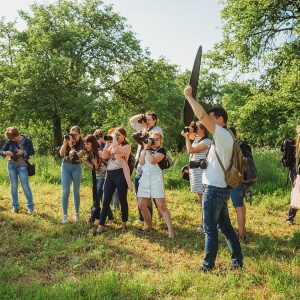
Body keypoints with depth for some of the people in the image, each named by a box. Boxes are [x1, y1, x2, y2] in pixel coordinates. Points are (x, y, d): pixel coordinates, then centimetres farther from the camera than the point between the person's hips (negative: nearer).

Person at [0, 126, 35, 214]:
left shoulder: (27, 141, -8)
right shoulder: (9, 142, -2)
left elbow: (32, 151, -2)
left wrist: (23, 151, -19)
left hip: (22, 166, -3)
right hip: (11, 165, 3)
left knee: (25, 186, -3)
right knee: (13, 186, 6)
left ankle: (30, 206, 5)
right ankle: (15, 206, 15)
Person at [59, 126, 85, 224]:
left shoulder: (82, 144, -5)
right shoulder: (67, 141, 1)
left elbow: (78, 155, -21)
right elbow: (61, 154, -12)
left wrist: (71, 145, -27)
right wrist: (65, 142, -19)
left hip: (76, 167, -1)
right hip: (66, 167, 1)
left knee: (76, 191, 6)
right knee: (65, 191, -4)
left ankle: (77, 213, 19)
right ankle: (65, 215, 1)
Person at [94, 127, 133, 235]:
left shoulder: (127, 146, -2)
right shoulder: (112, 145, 18)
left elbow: (116, 151, -21)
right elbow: (104, 156, 7)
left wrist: (114, 140, -8)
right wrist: (107, 143, 3)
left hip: (120, 174, -6)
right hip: (110, 174, 6)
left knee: (122, 200, 5)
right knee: (106, 201, 2)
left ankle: (124, 223, 20)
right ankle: (101, 226, 4)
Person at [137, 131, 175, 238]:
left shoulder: (161, 150, -1)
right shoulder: (145, 149, 15)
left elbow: (153, 161, -19)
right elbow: (141, 162, -3)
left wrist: (148, 149, -8)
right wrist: (145, 148, -2)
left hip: (156, 179, -6)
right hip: (144, 179, 6)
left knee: (161, 206, -11)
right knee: (142, 205, 7)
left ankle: (170, 230, -11)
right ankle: (149, 225, 27)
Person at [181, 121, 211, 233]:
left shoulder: (207, 141, -12)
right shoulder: (196, 138, 12)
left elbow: (190, 150, -20)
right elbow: (183, 133, 25)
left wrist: (188, 136, -12)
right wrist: (189, 128, 7)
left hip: (200, 170, -9)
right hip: (193, 169, 9)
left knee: (203, 198, -6)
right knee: (201, 198, 14)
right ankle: (204, 223, 23)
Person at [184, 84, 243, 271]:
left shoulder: (222, 134, -15)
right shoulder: (223, 137, 14)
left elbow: (202, 115, -24)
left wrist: (189, 96, -15)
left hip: (214, 188, -10)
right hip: (221, 188, 10)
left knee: (210, 228, 0)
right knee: (225, 226, 15)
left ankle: (208, 265, 11)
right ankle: (237, 261, 21)